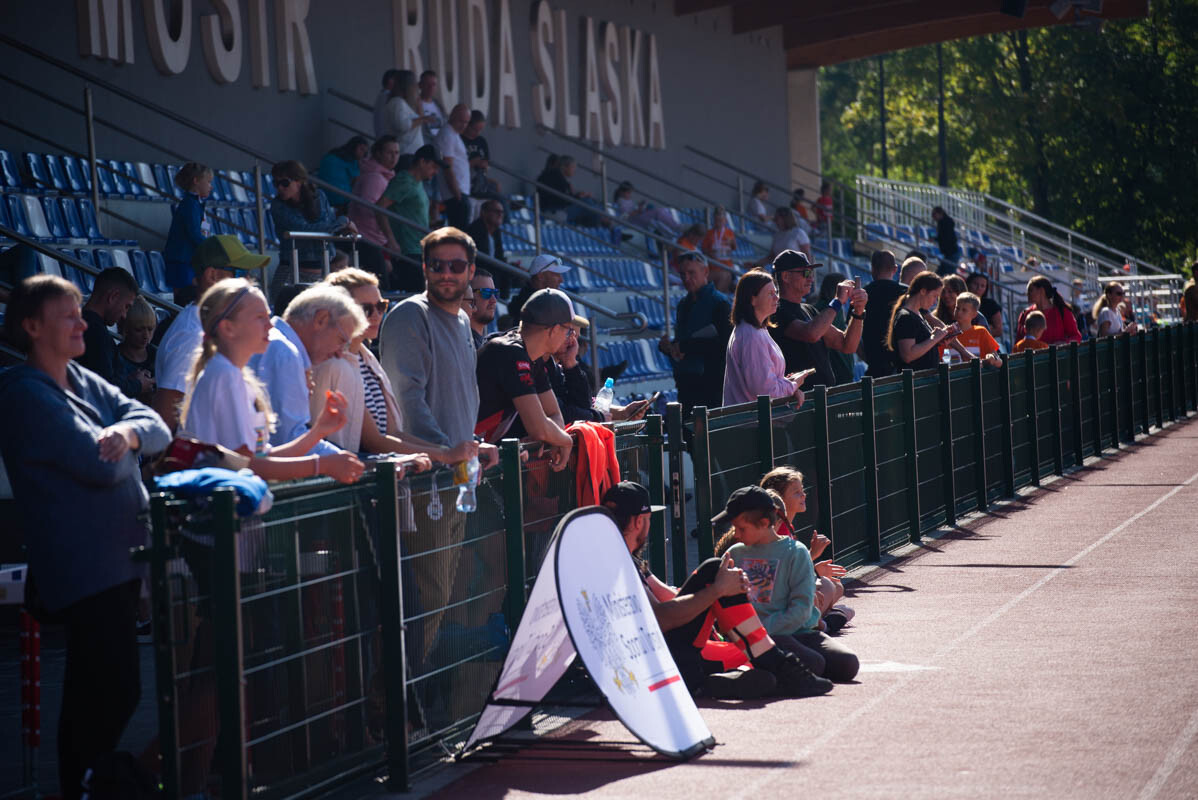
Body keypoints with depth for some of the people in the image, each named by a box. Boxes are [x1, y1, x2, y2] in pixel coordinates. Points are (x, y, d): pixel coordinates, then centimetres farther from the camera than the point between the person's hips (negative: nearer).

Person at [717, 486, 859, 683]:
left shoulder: (796, 552, 2)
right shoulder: (735, 554, 12)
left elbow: (801, 609, -6)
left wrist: (764, 629, -15)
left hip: (798, 629, 2)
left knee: (848, 664, -22)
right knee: (812, 664, -31)